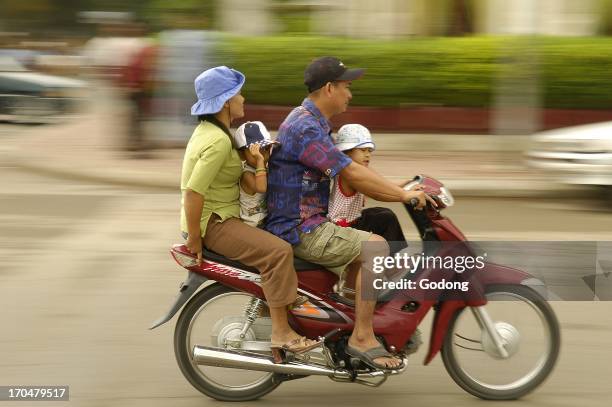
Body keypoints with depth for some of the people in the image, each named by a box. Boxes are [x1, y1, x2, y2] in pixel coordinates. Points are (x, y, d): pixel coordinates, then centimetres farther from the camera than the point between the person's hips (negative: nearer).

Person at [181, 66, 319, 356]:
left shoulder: (207, 129, 11)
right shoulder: (218, 141, -21)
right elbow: (193, 192, -27)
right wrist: (194, 239, -21)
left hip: (220, 216, 11)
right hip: (213, 222, -11)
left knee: (273, 235, 23)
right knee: (279, 252, -23)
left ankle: (266, 309, 27)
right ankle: (281, 333, -21)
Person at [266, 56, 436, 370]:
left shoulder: (315, 124, 16)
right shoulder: (304, 127, -19)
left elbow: (351, 179, 19)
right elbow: (352, 174, -22)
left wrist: (400, 192, 11)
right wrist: (403, 195, -16)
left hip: (312, 223, 11)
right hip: (299, 229, -11)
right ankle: (362, 337, -17)